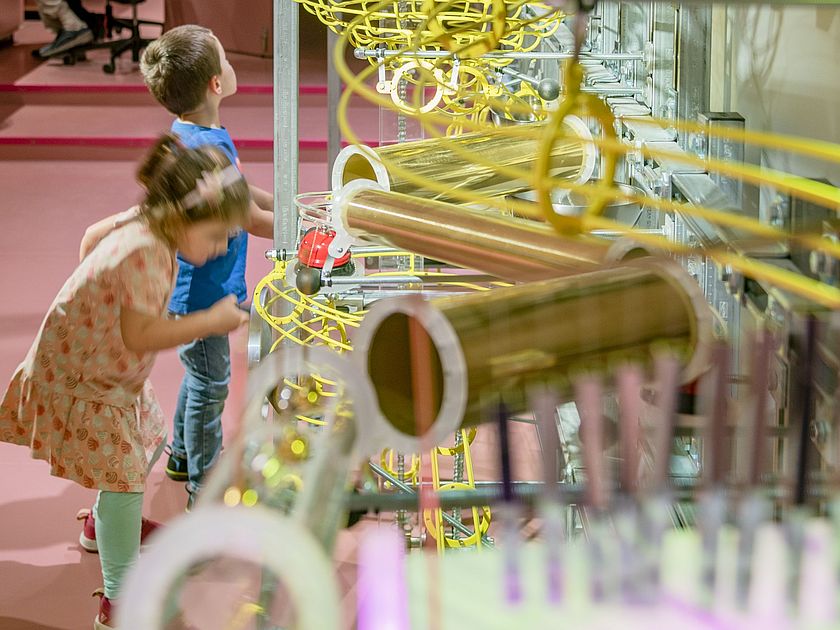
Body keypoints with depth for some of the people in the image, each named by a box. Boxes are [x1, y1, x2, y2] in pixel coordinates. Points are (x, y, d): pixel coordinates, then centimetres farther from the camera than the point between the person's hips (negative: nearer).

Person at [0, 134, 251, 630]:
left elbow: (95, 233, 15)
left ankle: (107, 522, 52)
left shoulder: (140, 223, -6)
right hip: (83, 382, -10)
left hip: (114, 374, 10)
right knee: (123, 476, -9)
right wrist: (211, 321, -33)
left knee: (151, 439, 26)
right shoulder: (145, 254, -35)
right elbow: (141, 335, -39)